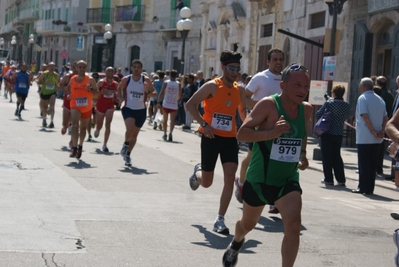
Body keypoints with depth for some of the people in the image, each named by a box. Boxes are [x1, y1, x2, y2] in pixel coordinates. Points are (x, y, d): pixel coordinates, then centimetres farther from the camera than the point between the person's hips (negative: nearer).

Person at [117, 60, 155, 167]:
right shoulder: (126, 79, -3)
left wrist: (148, 91, -23)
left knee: (134, 135, 10)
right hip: (128, 109, -1)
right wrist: (120, 98, 0)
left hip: (141, 110, 1)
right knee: (130, 129, -25)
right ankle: (126, 144, 5)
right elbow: (119, 88, 16)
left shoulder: (146, 80, -5)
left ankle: (128, 155, 28)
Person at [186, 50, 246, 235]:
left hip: (230, 138, 4)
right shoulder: (212, 86, -10)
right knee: (206, 183, 7)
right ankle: (198, 172, 46)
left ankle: (220, 220, -3)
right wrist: (204, 124, -19)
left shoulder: (239, 90, 6)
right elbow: (190, 104, -11)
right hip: (211, 137, -4)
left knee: (230, 177, -11)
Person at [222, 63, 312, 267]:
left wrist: (302, 155, 3)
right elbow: (242, 133, -25)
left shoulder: (307, 110, -2)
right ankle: (237, 242, 57)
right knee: (248, 224, 21)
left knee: (293, 226, -21)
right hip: (259, 179, -2)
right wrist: (272, 133, -38)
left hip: (288, 181, 3)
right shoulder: (268, 105, -19)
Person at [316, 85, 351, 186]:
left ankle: (328, 179, 4)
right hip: (339, 134, 4)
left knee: (327, 156, 5)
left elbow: (318, 115, -8)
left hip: (327, 133, -4)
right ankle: (341, 179, 10)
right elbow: (345, 117, 12)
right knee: (337, 156, 14)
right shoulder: (347, 105, 0)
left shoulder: (329, 103, -11)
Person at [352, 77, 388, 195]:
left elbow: (365, 116, -18)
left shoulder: (362, 98, -8)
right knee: (372, 162, 10)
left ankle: (363, 187, 0)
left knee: (363, 163, -1)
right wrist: (382, 130, 1)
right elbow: (385, 118, 9)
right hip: (377, 138, 6)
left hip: (364, 137, -6)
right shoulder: (379, 99, 13)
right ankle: (370, 188, 11)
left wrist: (373, 131, -15)